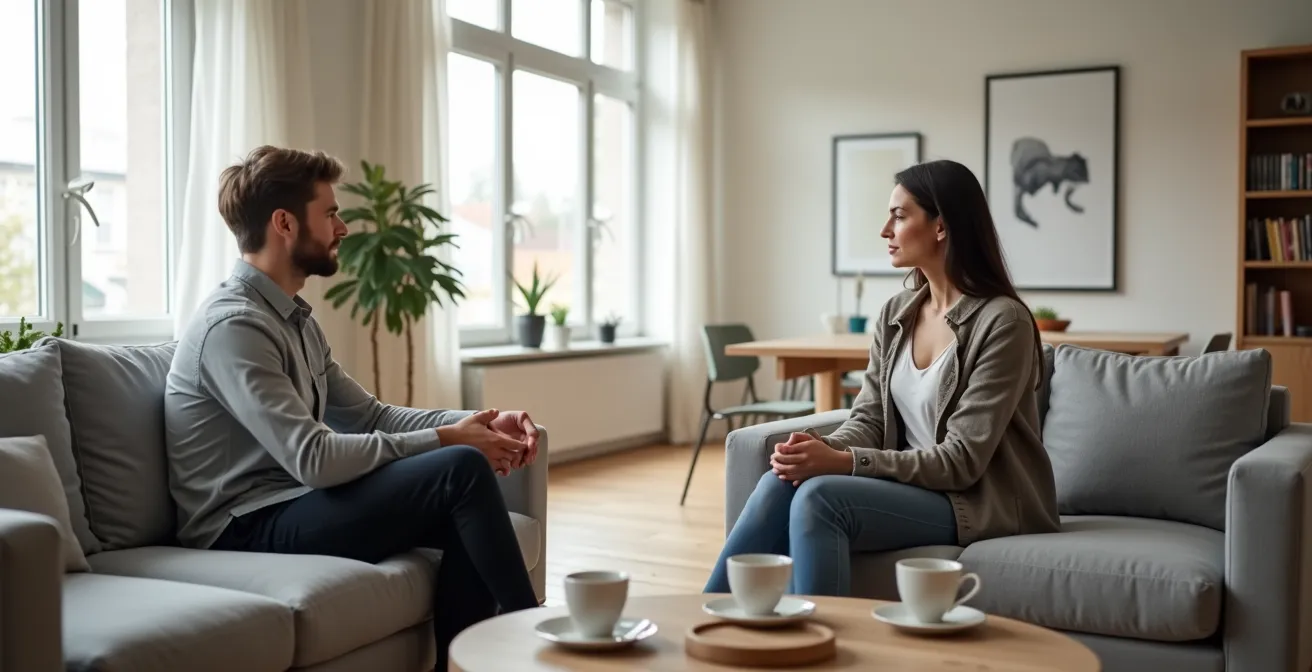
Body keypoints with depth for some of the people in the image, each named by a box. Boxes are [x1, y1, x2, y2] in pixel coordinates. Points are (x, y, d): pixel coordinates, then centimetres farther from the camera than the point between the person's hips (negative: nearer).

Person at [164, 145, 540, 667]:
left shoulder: (295, 319, 14)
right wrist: (445, 440, -18)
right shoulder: (233, 325, -18)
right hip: (251, 528, -9)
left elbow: (368, 415, 14)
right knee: (462, 469, -20)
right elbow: (314, 459, -25)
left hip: (292, 506, 9)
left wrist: (474, 424, -2)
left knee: (462, 518, -12)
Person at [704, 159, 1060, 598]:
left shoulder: (1001, 321, -14)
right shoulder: (895, 315, 8)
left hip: (984, 503, -6)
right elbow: (868, 419, 5)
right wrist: (824, 448, -19)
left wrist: (842, 462, -26)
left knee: (820, 496, -29)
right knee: (781, 484, -20)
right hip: (913, 487, 6)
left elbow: (962, 460, -18)